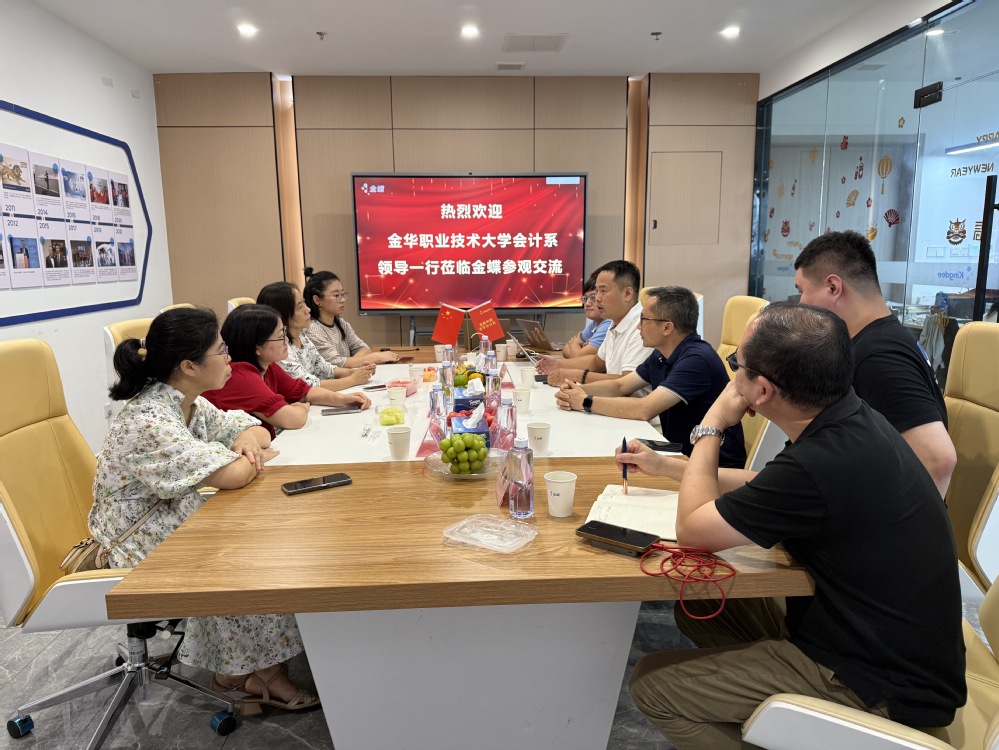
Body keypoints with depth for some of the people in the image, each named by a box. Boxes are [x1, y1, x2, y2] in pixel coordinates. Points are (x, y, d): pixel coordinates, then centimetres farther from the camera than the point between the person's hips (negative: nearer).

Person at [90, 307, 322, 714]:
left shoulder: (188, 403, 1)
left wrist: (249, 440, -15)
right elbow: (233, 475, -37)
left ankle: (236, 670, 7)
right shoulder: (147, 422, -28)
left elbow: (254, 427, 10)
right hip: (140, 550, -9)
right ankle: (265, 673, 9)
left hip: (174, 525, 9)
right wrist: (256, 458, -13)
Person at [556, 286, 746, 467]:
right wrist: (578, 390, -8)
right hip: (680, 453, 7)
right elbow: (619, 386, 11)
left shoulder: (696, 359, -23)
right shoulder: (661, 355, 5)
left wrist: (586, 402, -19)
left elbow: (645, 409, -29)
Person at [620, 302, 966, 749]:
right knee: (698, 606, 15)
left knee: (652, 684, -6)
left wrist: (711, 427, -9)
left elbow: (691, 530, -19)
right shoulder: (853, 420, -5)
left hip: (879, 690, -9)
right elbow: (768, 489, 15)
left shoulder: (825, 462, -34)